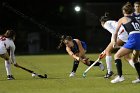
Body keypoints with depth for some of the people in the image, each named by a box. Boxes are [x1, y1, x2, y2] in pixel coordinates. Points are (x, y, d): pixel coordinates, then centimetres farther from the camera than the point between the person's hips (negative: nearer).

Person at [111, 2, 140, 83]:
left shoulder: (122, 19, 15)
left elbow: (116, 33, 21)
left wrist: (115, 42, 36)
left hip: (133, 38, -6)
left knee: (117, 56, 4)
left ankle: (120, 76, -10)